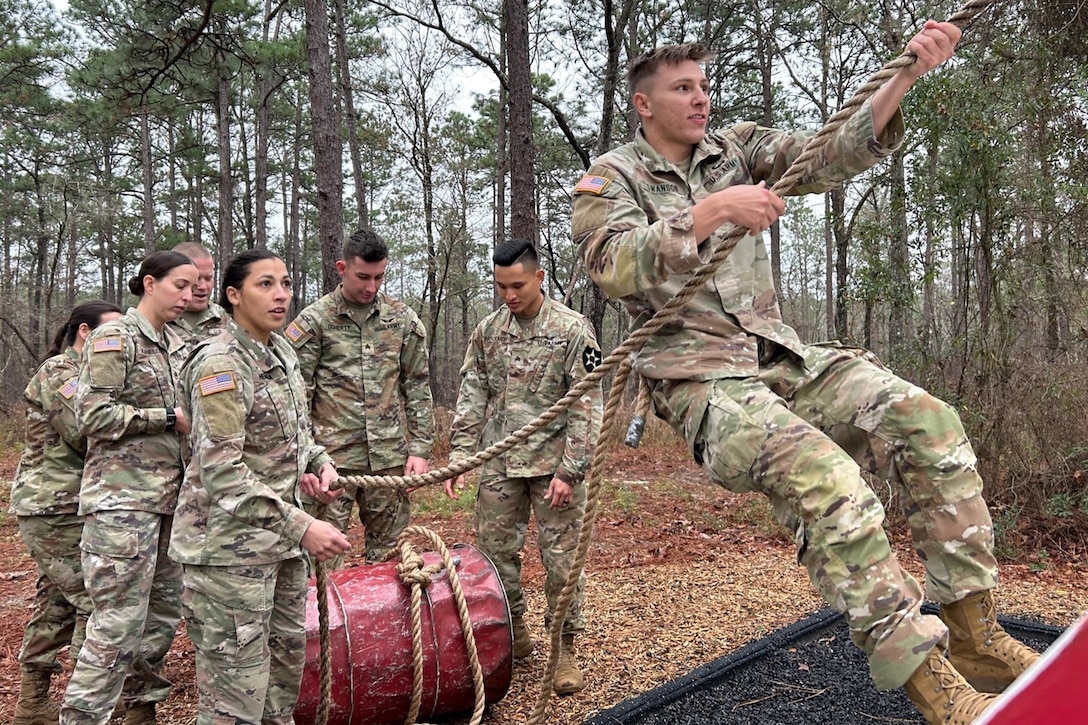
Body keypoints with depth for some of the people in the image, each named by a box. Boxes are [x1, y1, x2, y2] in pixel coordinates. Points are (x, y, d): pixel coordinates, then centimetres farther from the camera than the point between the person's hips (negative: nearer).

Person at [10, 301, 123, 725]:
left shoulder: (84, 372, 18)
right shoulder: (59, 371, -11)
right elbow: (87, 435, -21)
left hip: (58, 509, 10)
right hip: (55, 510, -10)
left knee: (57, 599, 15)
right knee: (97, 600, -9)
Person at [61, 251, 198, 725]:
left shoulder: (175, 345, 15)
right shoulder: (114, 338, -7)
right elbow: (93, 416, -14)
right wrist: (170, 418, -14)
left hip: (168, 494, 8)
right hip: (123, 498, -8)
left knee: (165, 610, 13)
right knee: (119, 623, -8)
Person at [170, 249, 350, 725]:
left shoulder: (281, 352, 9)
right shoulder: (220, 364, -16)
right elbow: (222, 472, -23)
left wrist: (318, 461, 2)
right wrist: (300, 526, -26)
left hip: (279, 540, 8)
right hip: (230, 546, -8)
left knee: (287, 658, 18)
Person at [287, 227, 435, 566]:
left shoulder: (403, 319, 7)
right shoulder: (313, 321, -2)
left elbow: (418, 388, 10)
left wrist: (420, 449, 4)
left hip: (390, 458, 3)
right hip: (331, 458, -2)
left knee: (389, 554, 11)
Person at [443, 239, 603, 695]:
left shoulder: (572, 329, -7)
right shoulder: (487, 331, 5)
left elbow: (587, 406, -9)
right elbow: (471, 399, 7)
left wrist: (569, 471, -14)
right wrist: (459, 457, -3)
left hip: (554, 463, -4)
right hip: (499, 465, 4)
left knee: (562, 557, 1)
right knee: (496, 552, 9)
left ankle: (564, 649, 17)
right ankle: (513, 635, 29)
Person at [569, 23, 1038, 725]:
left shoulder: (738, 147, 15)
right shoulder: (609, 180, 2)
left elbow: (831, 157, 1)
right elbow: (617, 267, -18)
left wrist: (905, 75, -13)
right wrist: (709, 211, -28)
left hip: (781, 357, 6)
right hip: (702, 379, -5)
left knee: (929, 424, -13)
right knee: (830, 482, -30)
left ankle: (973, 633, -2)